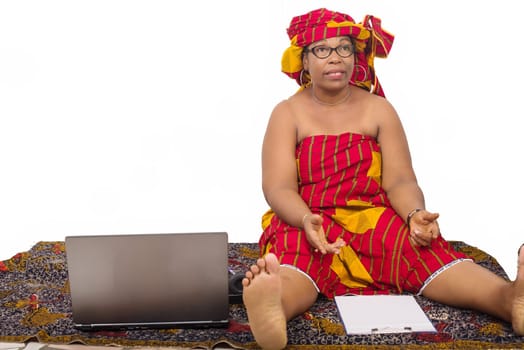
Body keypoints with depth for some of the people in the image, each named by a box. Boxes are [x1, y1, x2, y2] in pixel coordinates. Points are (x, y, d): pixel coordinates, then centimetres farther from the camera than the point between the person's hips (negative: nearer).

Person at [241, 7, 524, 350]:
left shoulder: (378, 109, 9)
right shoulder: (288, 113, 4)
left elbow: (400, 181, 1)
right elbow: (279, 187, -8)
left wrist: (415, 214, -23)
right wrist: (306, 220, -30)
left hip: (374, 219, 3)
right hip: (306, 224, -2)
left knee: (427, 248, -29)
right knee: (293, 249, -37)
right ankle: (271, 313, -69)